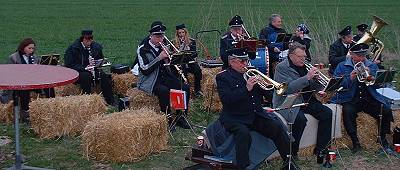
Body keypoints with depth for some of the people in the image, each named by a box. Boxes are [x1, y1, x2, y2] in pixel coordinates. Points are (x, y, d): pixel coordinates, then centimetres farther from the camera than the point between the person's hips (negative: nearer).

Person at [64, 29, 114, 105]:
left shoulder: (96, 46, 5)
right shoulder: (73, 48, -10)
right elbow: (69, 65, -15)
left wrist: (95, 63, -12)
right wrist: (85, 68, -26)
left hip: (94, 70, 4)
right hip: (78, 72, -4)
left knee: (104, 76, -22)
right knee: (86, 76, -36)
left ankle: (110, 101, -18)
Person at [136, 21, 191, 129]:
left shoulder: (162, 47, 13)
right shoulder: (143, 49, -6)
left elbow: (169, 68, 13)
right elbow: (145, 70, -17)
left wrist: (167, 59, -9)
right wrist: (159, 58, -21)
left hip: (164, 78, 6)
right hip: (150, 82, -6)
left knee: (185, 88, -13)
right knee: (164, 91, -35)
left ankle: (181, 118, -5)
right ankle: (167, 119, -21)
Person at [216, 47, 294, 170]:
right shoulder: (223, 77, -2)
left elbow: (263, 94, 18)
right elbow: (225, 99, -18)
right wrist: (246, 89, -25)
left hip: (256, 114, 5)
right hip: (235, 118, -5)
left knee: (277, 126, -13)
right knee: (243, 133, -34)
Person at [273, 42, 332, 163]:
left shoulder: (303, 66, 13)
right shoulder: (282, 67, -10)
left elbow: (312, 87, 16)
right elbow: (288, 88, -25)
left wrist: (315, 78, -7)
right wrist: (307, 77, -26)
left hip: (305, 100, 8)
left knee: (327, 113, -7)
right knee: (301, 119, -34)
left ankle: (320, 149, 1)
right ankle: (292, 153, -17)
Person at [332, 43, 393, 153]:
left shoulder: (372, 66, 12)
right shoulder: (342, 67, 5)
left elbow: (377, 85, 3)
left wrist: (369, 76, -15)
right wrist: (350, 79, -19)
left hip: (370, 99, 2)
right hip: (350, 99, -2)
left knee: (386, 111, -19)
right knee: (348, 111, -33)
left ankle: (382, 138, 5)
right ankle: (355, 142, -19)